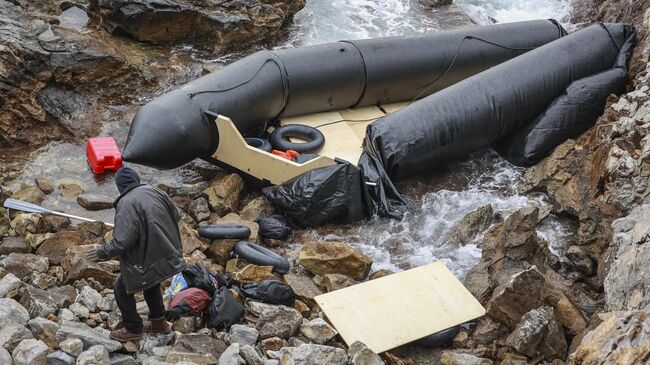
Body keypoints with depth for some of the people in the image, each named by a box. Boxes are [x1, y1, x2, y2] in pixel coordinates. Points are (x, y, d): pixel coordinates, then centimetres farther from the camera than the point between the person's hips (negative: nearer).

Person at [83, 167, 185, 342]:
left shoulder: (126, 206, -24)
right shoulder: (155, 191, -3)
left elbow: (122, 243, -27)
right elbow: (176, 216, 10)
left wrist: (101, 253, -11)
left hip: (146, 261, -7)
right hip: (167, 255, 7)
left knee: (122, 289, 16)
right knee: (151, 283, 32)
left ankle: (133, 329, 28)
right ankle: (159, 322, 45)